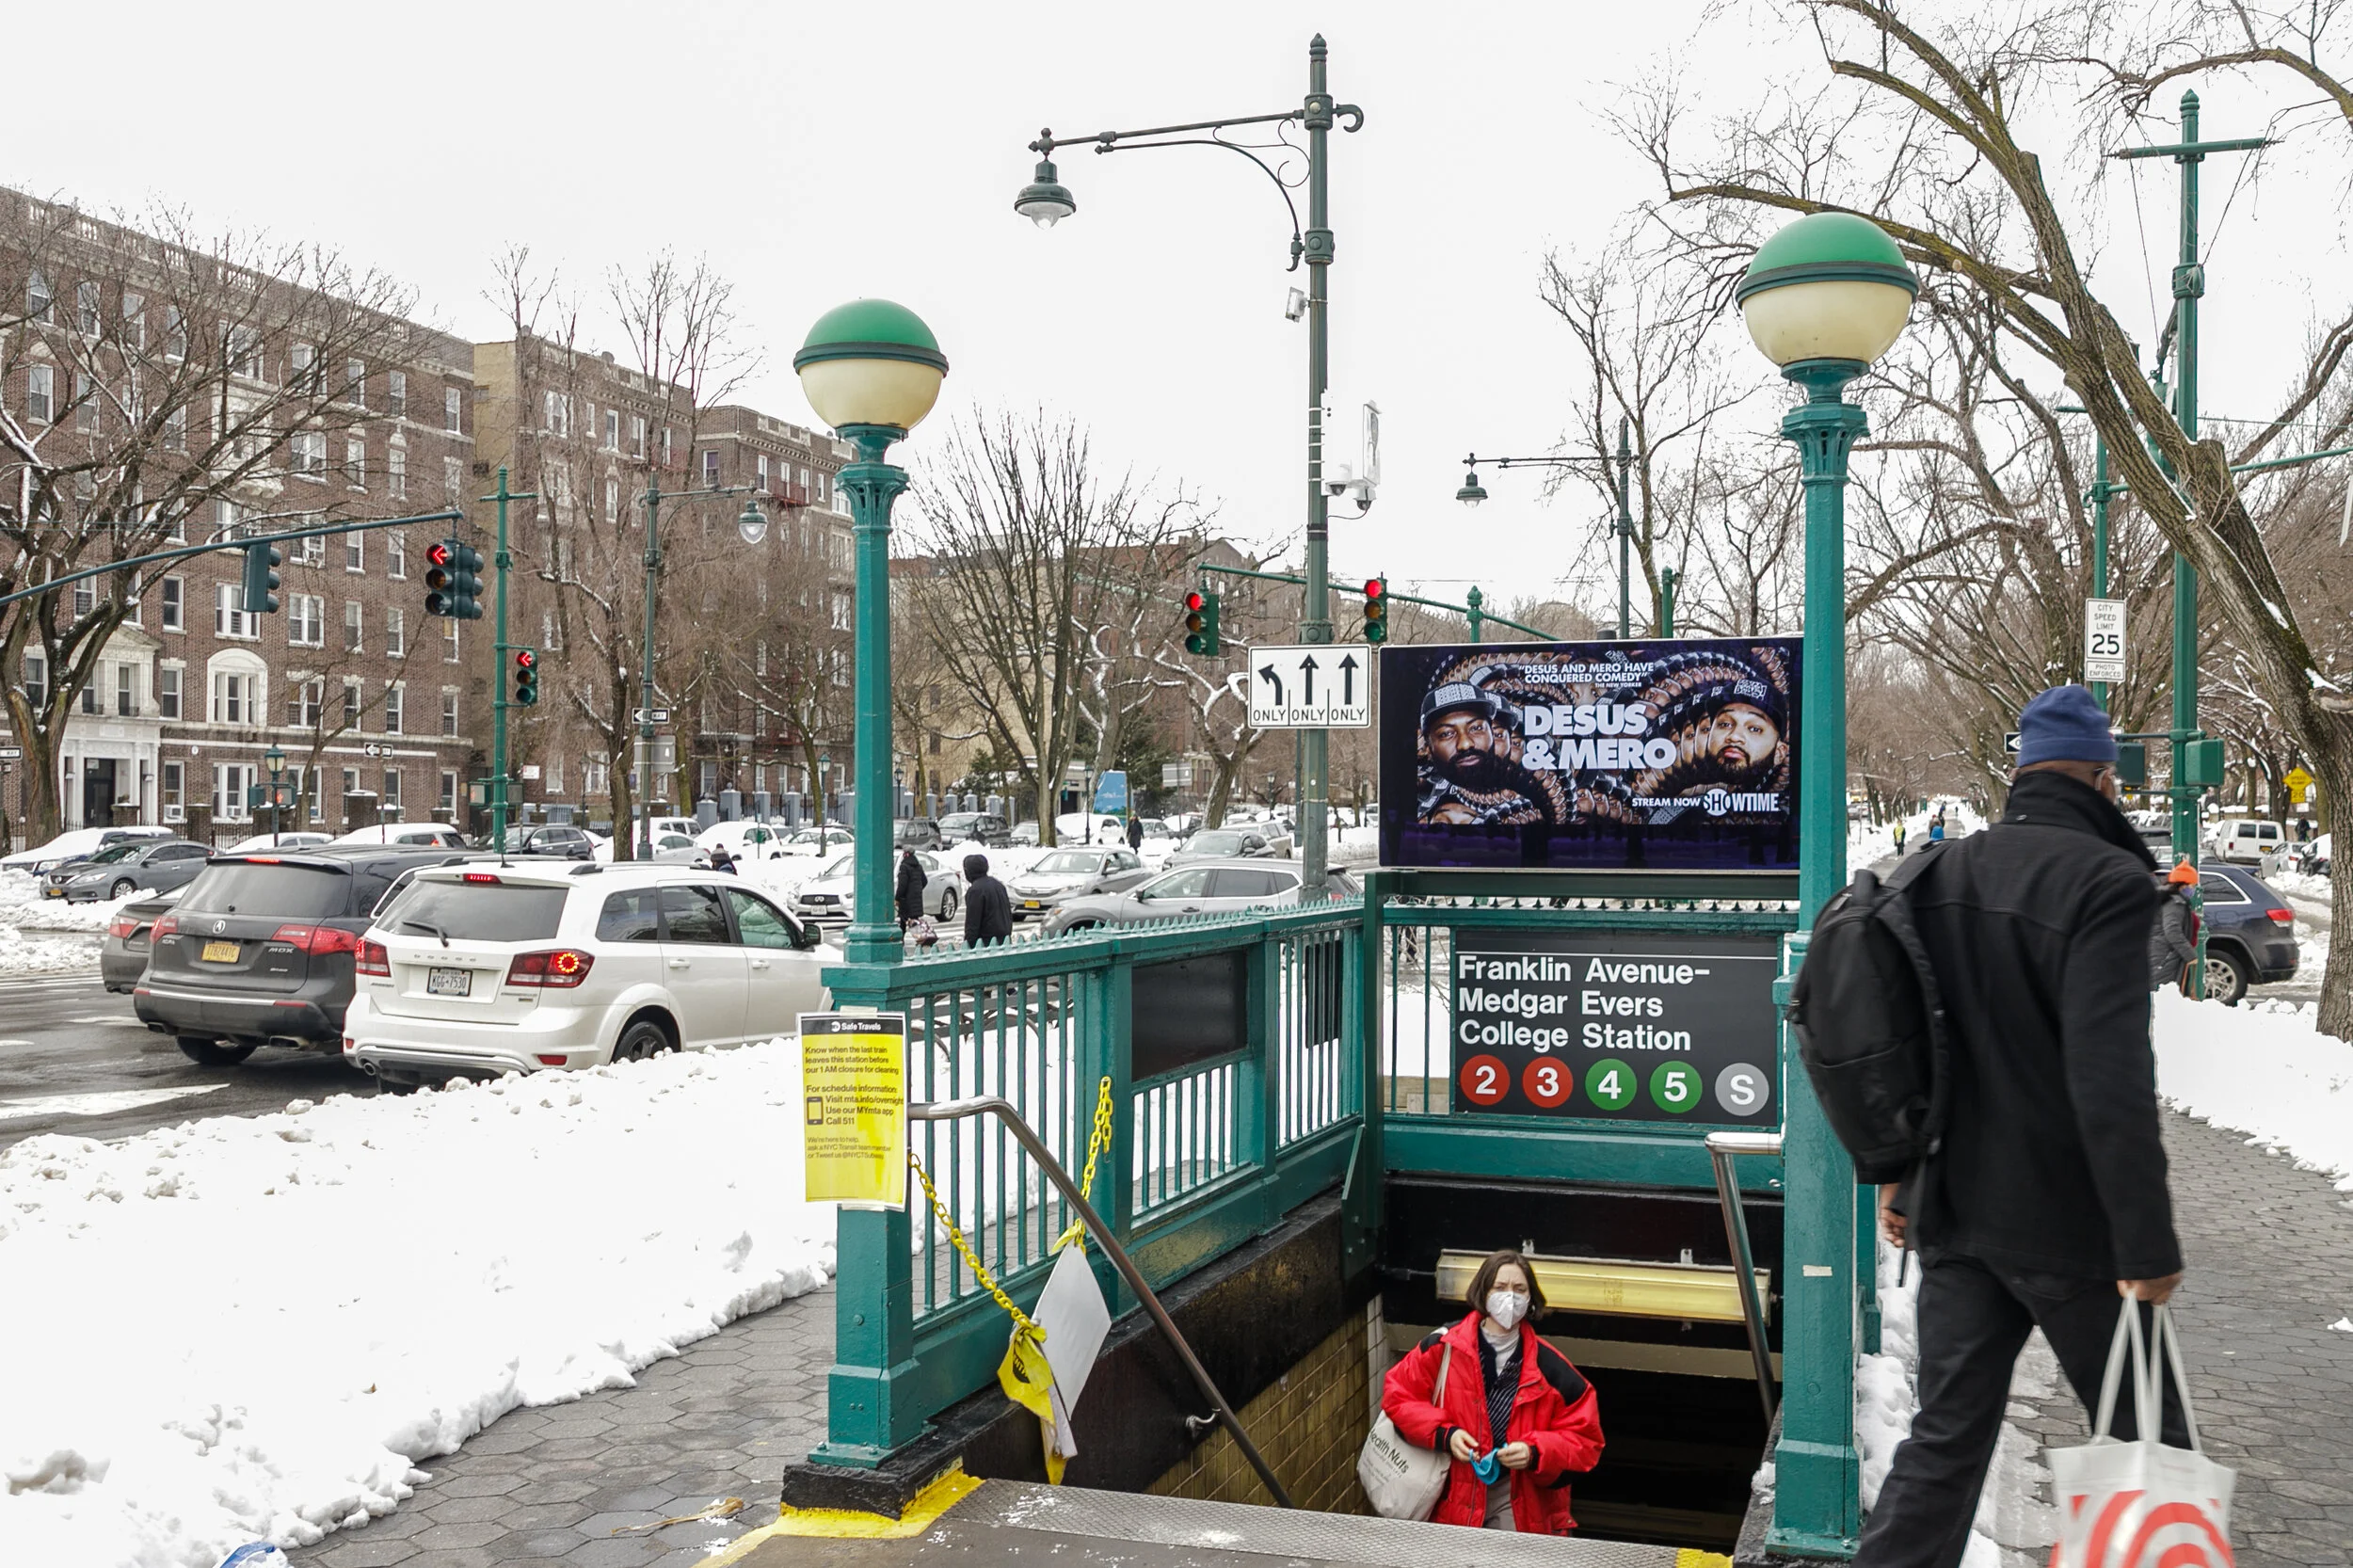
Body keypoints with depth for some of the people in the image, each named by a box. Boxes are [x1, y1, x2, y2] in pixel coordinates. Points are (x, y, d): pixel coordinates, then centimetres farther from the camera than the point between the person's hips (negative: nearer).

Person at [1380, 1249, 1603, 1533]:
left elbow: (1585, 1438, 0)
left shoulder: (1548, 1366, -5)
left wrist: (1535, 1453, -18)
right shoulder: (1445, 1348, -7)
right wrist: (1444, 1434, -12)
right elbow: (1398, 1395, 2)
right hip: (1452, 1498, 0)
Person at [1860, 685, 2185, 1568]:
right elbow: (2111, 1079, -24)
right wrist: (2148, 1245, -19)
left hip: (1952, 1212, 6)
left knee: (1945, 1440, 11)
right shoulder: (2107, 881, -16)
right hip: (2068, 1226, -6)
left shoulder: (1940, 875, 6)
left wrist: (1895, 1172, 23)